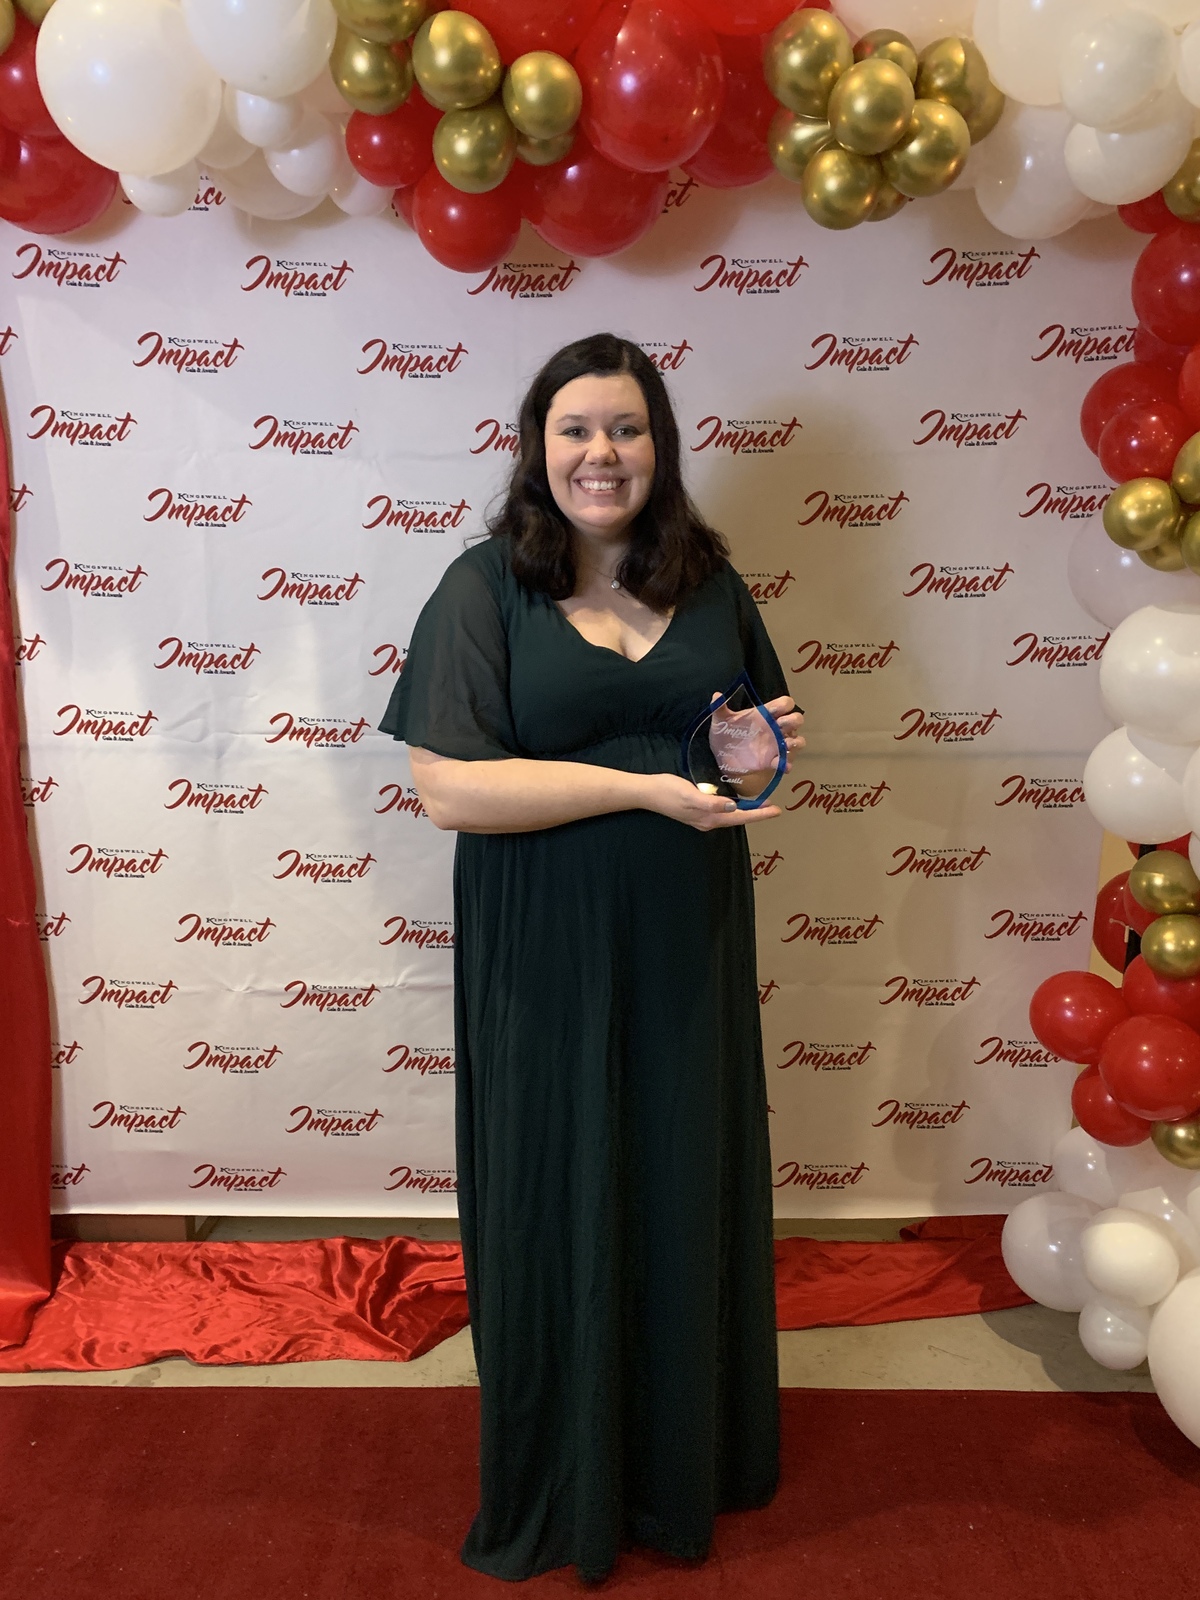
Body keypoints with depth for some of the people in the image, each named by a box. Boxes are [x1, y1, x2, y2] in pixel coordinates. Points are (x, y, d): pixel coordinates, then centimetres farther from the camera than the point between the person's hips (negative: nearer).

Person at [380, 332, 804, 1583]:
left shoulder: (708, 581, 7)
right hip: (546, 962, -4)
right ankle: (564, 1489, 32)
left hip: (688, 950, 4)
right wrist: (646, 787, -22)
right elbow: (448, 786, -17)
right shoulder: (486, 588, -7)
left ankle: (689, 1457, 39)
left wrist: (772, 742, -6)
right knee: (560, 1208, 9)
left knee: (691, 1193, 15)